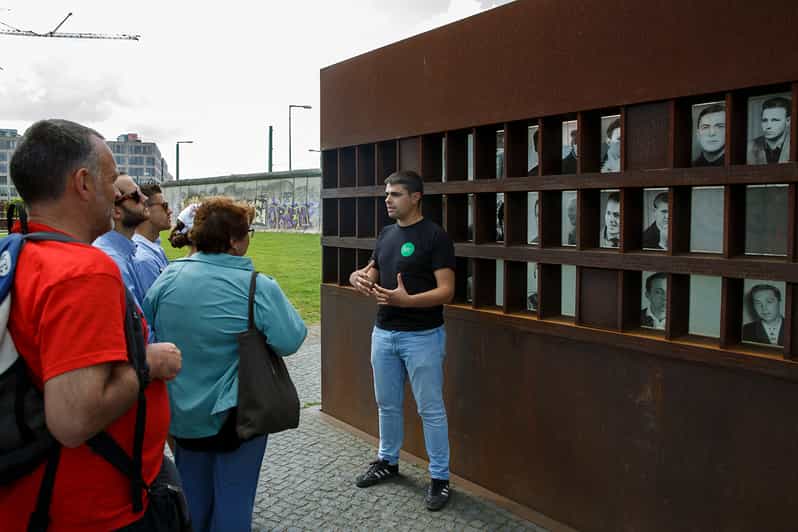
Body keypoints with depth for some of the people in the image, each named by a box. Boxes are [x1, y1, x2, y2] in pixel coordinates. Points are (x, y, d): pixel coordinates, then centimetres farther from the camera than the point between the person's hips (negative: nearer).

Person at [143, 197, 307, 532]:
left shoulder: (169, 276, -8)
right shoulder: (257, 287, -21)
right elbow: (290, 341, -21)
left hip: (183, 413, 5)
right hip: (235, 413, -4)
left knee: (192, 496, 24)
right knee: (233, 500, 13)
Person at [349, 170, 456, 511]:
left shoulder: (435, 236, -12)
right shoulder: (386, 234, 9)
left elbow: (446, 291, -17)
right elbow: (374, 272, 18)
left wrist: (407, 300, -32)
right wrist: (360, 277, -7)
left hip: (422, 337, -7)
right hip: (383, 333, 7)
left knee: (430, 409, 4)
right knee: (387, 404, 19)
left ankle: (440, 477, 18)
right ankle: (387, 461, 38)